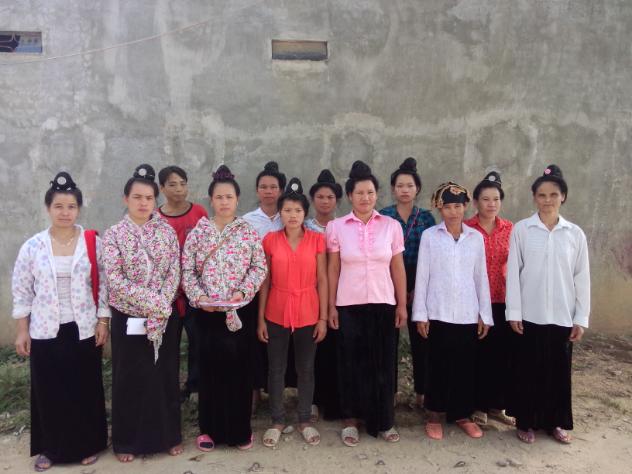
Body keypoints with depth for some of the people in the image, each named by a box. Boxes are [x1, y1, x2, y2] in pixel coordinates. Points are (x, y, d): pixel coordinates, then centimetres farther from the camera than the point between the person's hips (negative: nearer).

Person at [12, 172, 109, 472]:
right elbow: (21, 291, 3)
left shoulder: (93, 244, -4)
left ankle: (87, 445, 27)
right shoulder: (32, 246, -2)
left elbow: (103, 286, 0)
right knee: (48, 390, 10)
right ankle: (50, 448, 29)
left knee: (86, 389, 9)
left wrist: (103, 322, -3)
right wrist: (22, 331, 1)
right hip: (45, 331, 1)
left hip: (83, 329, 0)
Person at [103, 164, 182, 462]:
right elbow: (115, 279, -13)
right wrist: (152, 301, -18)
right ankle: (128, 441, 27)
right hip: (129, 318, -2)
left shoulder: (167, 231, 1)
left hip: (165, 317, 2)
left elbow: (174, 273, -2)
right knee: (131, 379, 9)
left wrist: (161, 307, -13)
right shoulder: (114, 235, -5)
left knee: (166, 375, 11)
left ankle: (169, 435, 29)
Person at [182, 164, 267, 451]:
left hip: (241, 310, 0)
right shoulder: (198, 232, 3)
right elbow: (187, 270, 1)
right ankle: (210, 428, 23)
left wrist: (242, 292, -14)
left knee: (240, 367, 5)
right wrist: (199, 298, -11)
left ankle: (239, 429, 21)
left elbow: (260, 267, -1)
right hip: (206, 311, 0)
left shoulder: (249, 232, 2)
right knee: (210, 367, 7)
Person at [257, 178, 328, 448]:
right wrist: (260, 318, 0)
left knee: (306, 369, 12)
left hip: (308, 313, 0)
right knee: (276, 368, 10)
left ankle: (305, 420, 29)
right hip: (277, 314, 1)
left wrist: (323, 317, -3)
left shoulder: (317, 239, -2)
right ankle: (277, 421, 27)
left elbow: (322, 280, -1)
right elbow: (265, 281, 2)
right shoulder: (270, 240, -1)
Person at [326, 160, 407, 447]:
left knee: (382, 363, 8)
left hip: (383, 304, 1)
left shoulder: (391, 226, 1)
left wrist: (402, 304, 2)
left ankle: (384, 421, 25)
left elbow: (398, 268, 4)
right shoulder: (336, 227, -1)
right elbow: (332, 270, 1)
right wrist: (331, 307, -1)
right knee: (351, 362, 8)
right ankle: (350, 420, 24)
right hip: (349, 305, -1)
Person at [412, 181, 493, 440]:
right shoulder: (429, 236, -2)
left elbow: (481, 277, 7)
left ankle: (462, 415, 27)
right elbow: (422, 276, -3)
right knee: (438, 365, 6)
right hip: (438, 313, -2)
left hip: (468, 314, 2)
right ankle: (434, 416, 21)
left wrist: (485, 314, 5)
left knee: (466, 366, 10)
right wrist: (420, 313, -5)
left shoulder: (476, 237, 5)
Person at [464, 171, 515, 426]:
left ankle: (496, 405, 28)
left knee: (502, 353, 10)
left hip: (503, 300, 4)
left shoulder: (510, 228, 6)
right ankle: (477, 406, 22)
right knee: (477, 353, 6)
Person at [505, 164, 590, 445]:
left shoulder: (575, 234, 3)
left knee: (559, 370, 11)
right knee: (529, 370, 7)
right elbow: (513, 272, -4)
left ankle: (554, 422, 29)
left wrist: (581, 318, 1)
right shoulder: (521, 229, -3)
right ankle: (526, 422, 22)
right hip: (530, 315, -2)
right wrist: (514, 313, -8)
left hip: (562, 316, 2)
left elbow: (582, 278, 4)